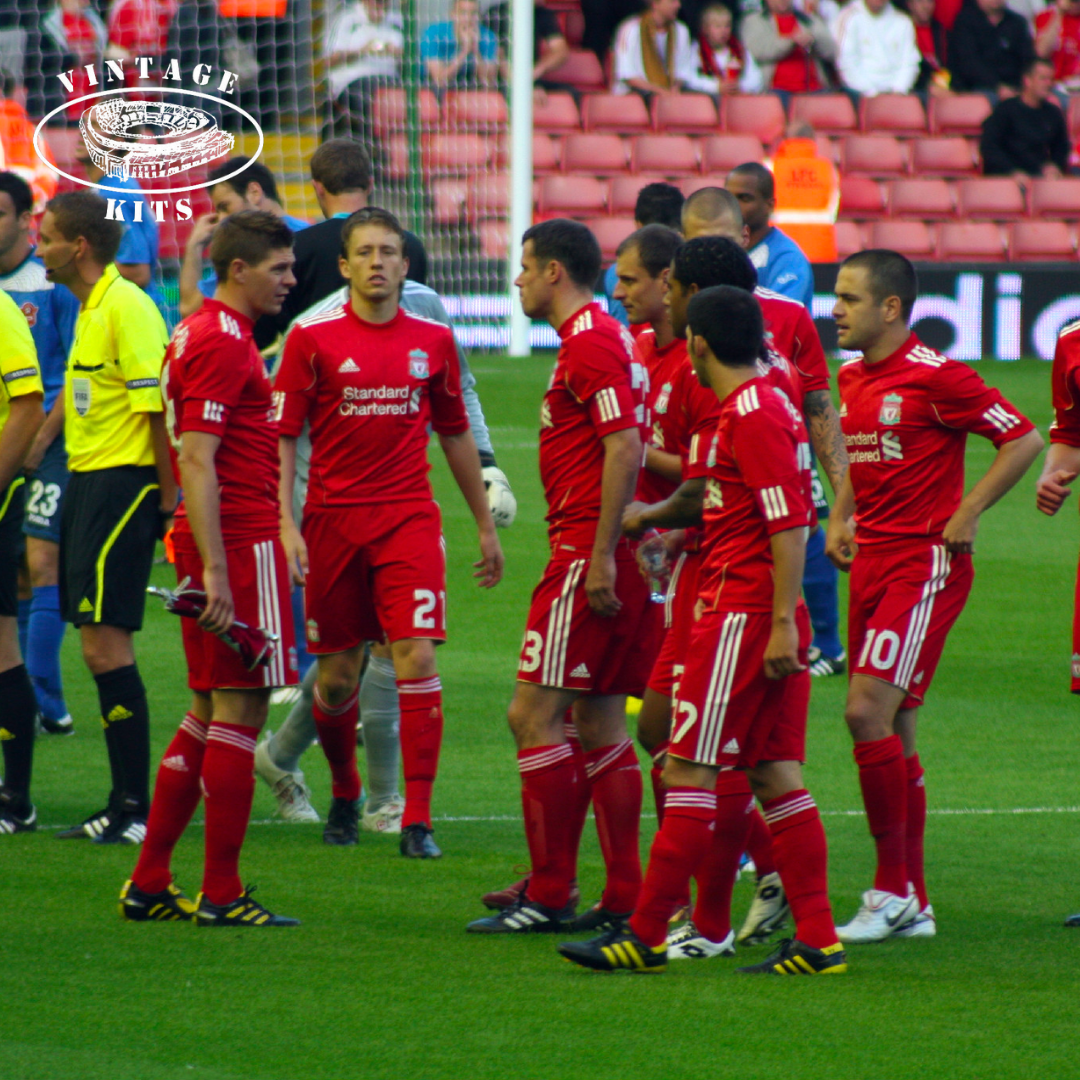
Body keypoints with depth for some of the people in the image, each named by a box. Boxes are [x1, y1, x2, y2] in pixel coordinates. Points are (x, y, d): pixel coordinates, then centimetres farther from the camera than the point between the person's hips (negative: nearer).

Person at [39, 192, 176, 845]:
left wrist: (168, 493, -18)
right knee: (101, 646, 9)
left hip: (124, 485, -10)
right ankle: (124, 807, 13)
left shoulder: (127, 307, -15)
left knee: (105, 643, -12)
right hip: (88, 483, 10)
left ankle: (136, 808, -9)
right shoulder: (91, 307, 16)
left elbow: (158, 404, -18)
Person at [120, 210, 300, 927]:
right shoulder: (222, 343, -14)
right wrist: (215, 570, -24)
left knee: (211, 713, 13)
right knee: (240, 710, -6)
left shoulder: (203, 333, 17)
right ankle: (221, 894, -3)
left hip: (223, 546, 10)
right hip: (239, 544, -10)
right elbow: (196, 462, -20)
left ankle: (150, 883, 16)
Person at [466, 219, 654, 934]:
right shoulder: (603, 338, 18)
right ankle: (625, 895, 10)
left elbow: (624, 448, -21)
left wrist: (601, 557, -24)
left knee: (535, 713, -8)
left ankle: (550, 895, -8)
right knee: (599, 722, 10)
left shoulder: (590, 343, -13)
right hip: (599, 558, 10)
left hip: (588, 554, -10)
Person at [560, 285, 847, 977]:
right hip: (769, 618, 10)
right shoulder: (768, 404, 16)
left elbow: (790, 527, -19)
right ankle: (818, 942, 5)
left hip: (742, 617, -10)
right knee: (776, 776, 7)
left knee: (690, 773, -6)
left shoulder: (752, 414, -14)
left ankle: (646, 936, -3)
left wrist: (782, 623, -21)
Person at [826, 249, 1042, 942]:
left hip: (926, 563, -8)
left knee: (869, 711, -17)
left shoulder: (936, 376, -13)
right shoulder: (852, 379, 11)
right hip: (873, 560, 8)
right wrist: (841, 518, 12)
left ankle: (893, 892, -10)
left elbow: (1024, 439, -11)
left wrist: (967, 516, -14)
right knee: (891, 730, 8)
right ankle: (912, 903, 14)